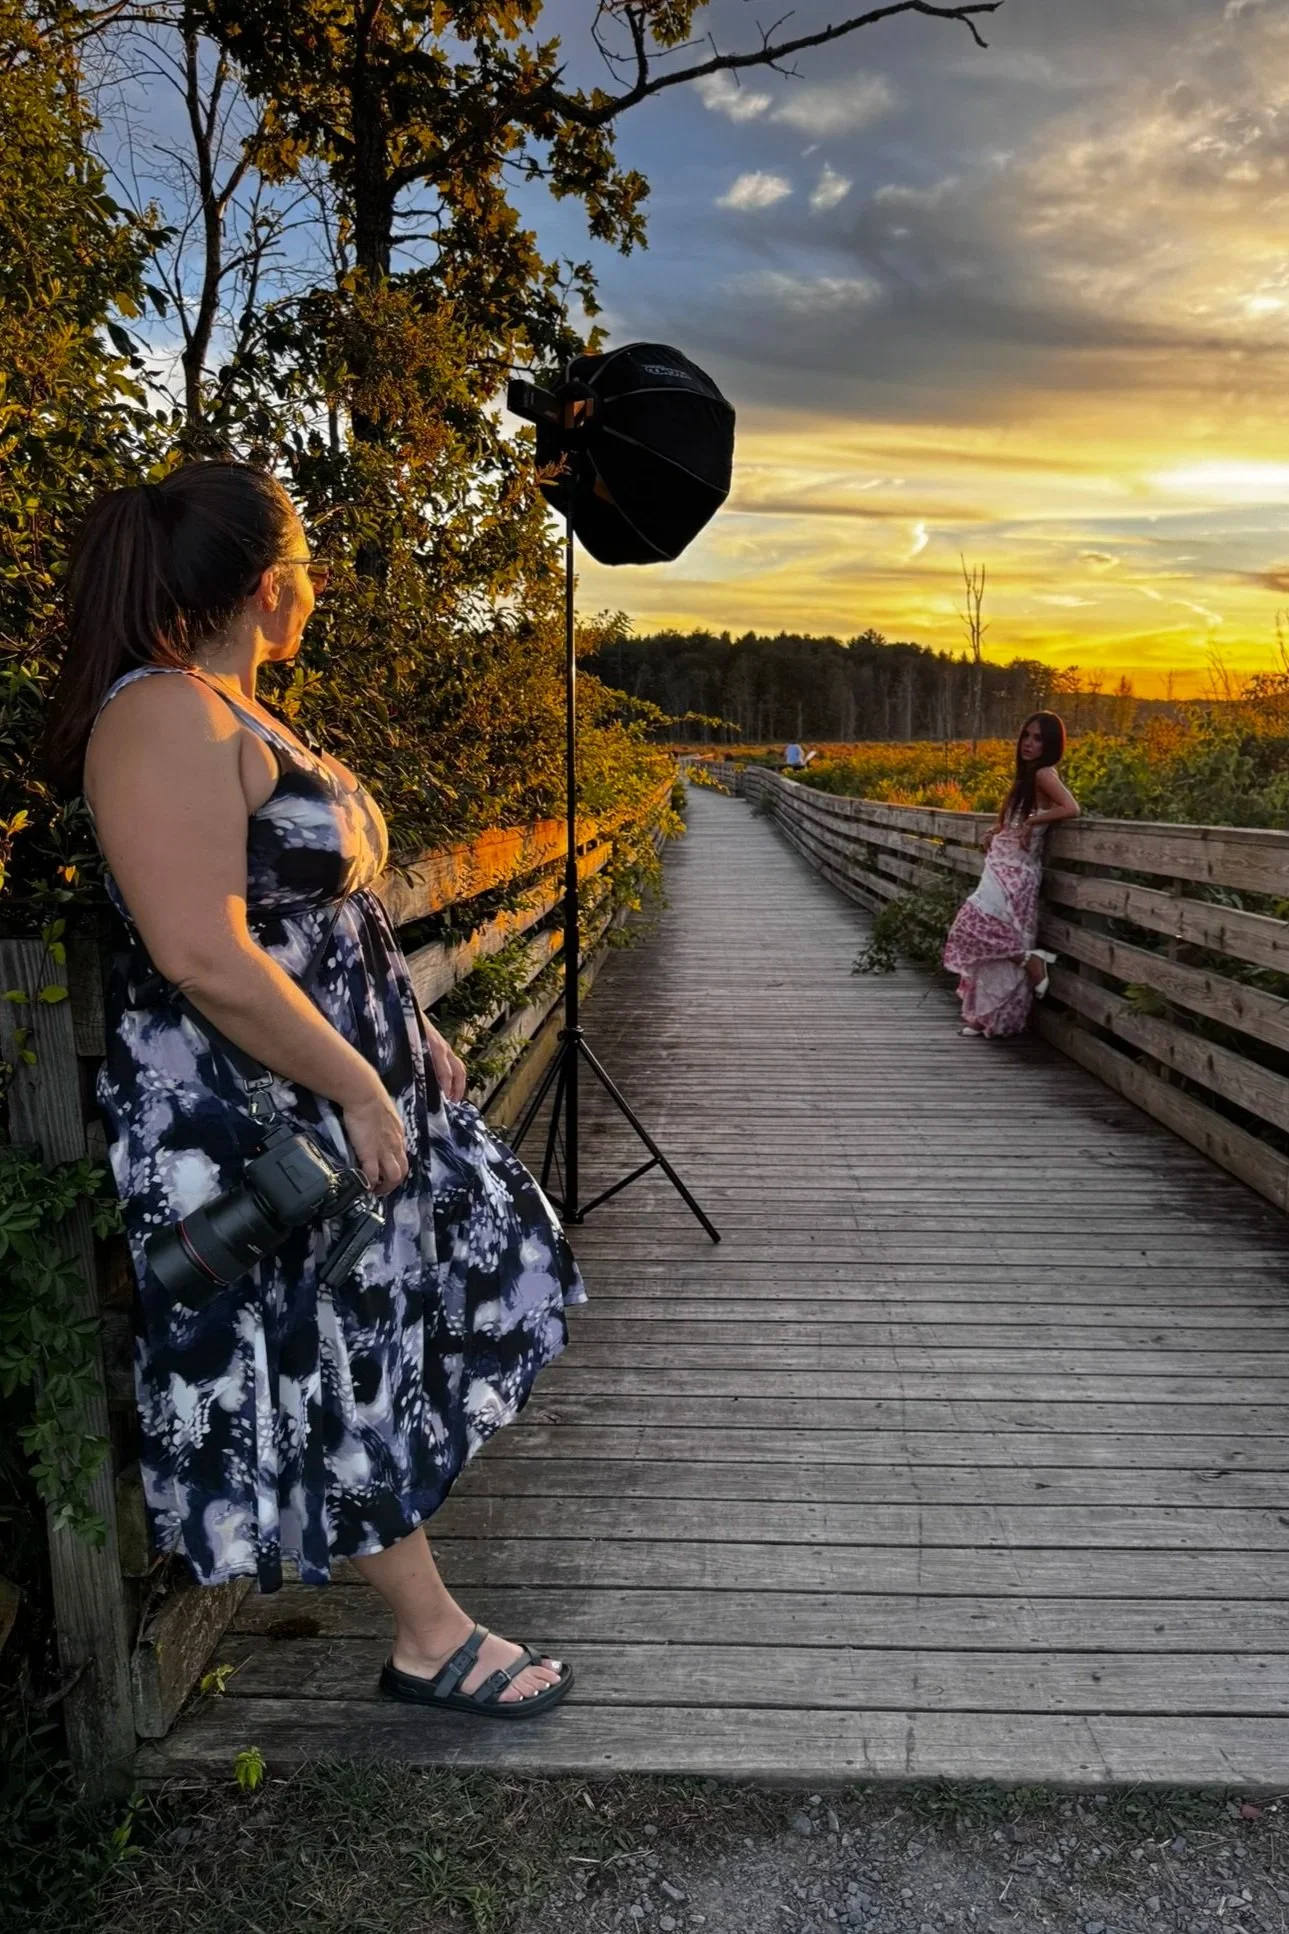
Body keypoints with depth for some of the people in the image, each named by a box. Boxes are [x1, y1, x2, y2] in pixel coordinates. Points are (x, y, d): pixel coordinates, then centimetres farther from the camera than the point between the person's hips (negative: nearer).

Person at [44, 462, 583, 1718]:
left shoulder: (233, 713, 10)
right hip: (256, 1124, -10)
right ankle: (430, 1639, 24)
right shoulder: (164, 720, -22)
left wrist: (408, 1037, 15)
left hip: (341, 1081, 10)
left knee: (387, 1325, 23)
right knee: (340, 1370, 5)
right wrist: (359, 1088, -22)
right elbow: (201, 957, -30)